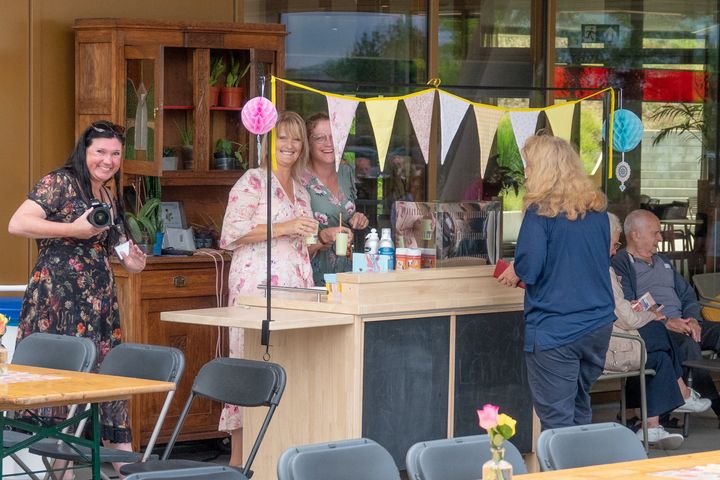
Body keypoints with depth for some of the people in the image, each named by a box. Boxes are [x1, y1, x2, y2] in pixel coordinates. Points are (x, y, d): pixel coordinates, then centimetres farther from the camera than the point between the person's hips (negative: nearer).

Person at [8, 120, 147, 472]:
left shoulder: (111, 197, 17)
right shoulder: (60, 183, -7)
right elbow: (17, 224, -17)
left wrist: (130, 262, 8)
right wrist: (75, 229, -20)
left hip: (99, 300, 7)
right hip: (59, 295, -7)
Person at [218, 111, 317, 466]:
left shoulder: (299, 189, 22)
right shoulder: (253, 181, -2)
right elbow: (232, 232, -12)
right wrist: (283, 227, -15)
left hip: (294, 286, 8)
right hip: (257, 285, -7)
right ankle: (238, 458, -4)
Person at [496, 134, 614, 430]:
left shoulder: (541, 211, -12)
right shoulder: (596, 208, 8)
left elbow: (529, 267, -18)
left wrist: (514, 274, 5)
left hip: (555, 329, -7)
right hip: (598, 325, 7)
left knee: (557, 420, -1)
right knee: (579, 410, 19)